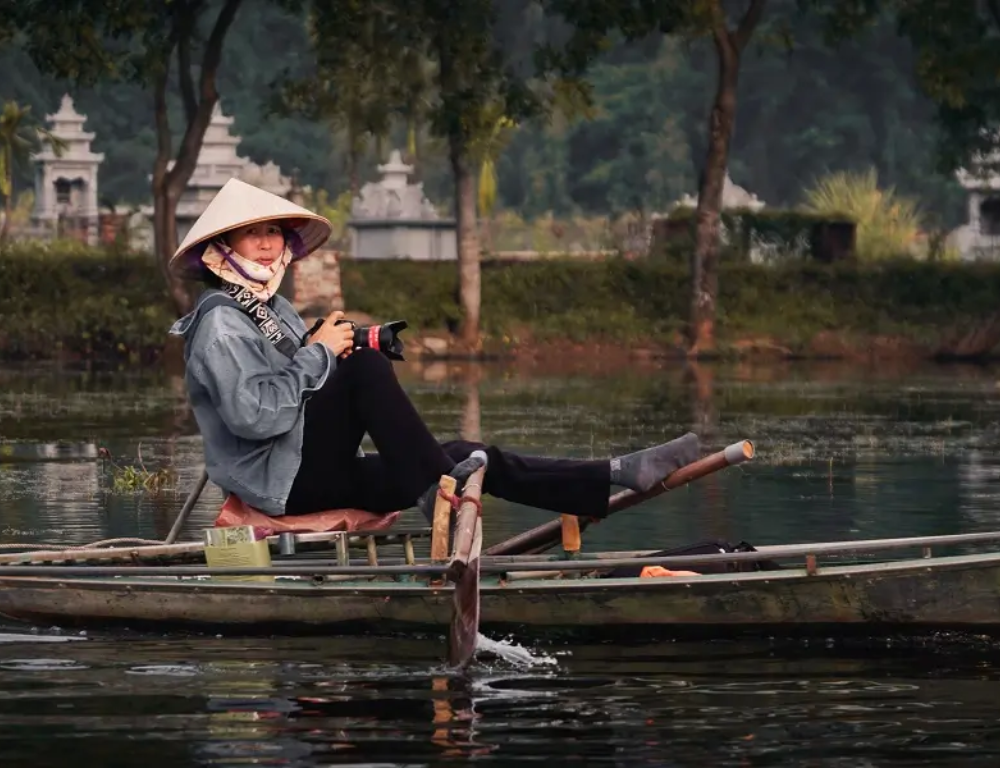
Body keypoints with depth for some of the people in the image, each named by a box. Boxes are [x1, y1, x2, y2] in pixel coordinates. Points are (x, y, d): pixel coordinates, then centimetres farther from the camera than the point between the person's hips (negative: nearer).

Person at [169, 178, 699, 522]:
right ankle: (437, 494, -22)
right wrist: (318, 353, -15)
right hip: (285, 483, -9)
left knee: (465, 458, -1)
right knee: (364, 366, -24)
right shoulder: (220, 324, -10)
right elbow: (252, 415, -24)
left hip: (318, 475, 9)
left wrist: (333, 348, -2)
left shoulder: (275, 310, 21)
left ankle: (618, 477, -6)